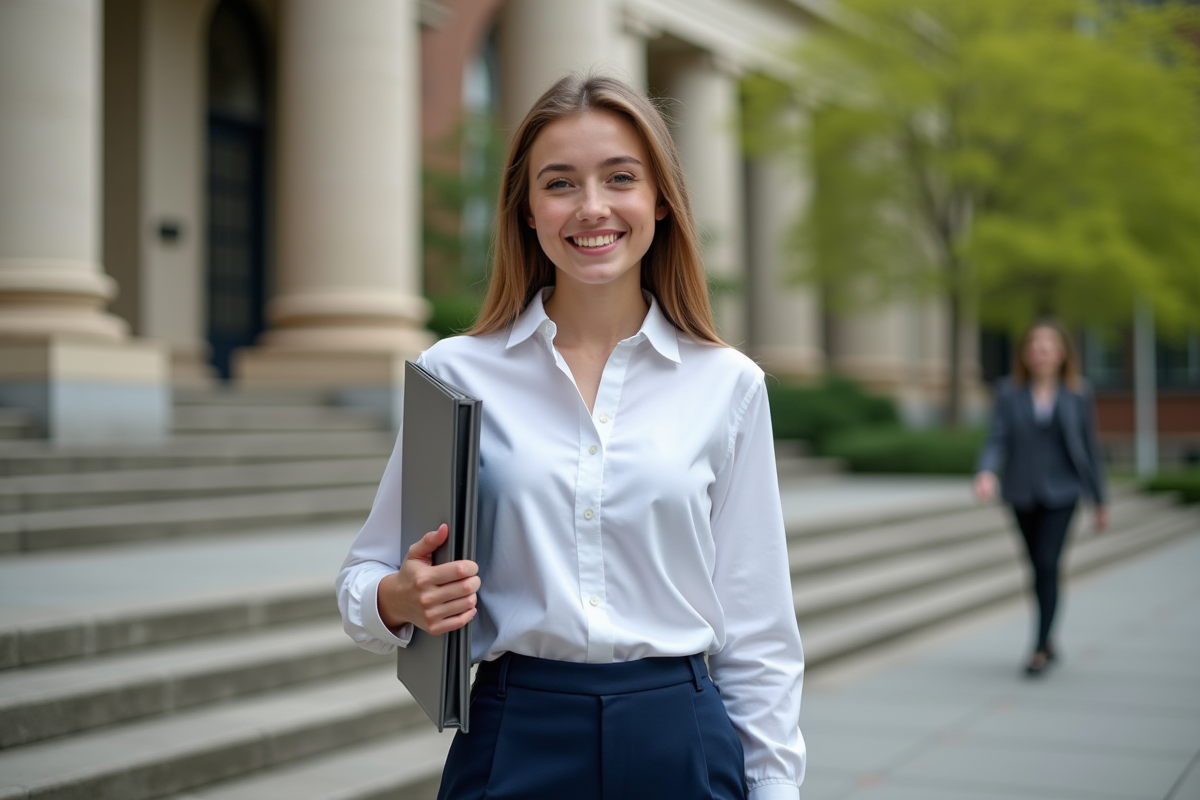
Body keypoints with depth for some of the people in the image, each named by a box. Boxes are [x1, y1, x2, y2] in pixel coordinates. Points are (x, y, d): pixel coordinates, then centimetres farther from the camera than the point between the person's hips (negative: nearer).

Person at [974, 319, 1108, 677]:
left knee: (1047, 564, -14)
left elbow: (1089, 448, 2)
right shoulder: (1010, 393, -4)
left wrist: (1101, 502, 6)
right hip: (1022, 494, 2)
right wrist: (986, 473, -32)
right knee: (1039, 567, 14)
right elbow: (997, 440, -11)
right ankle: (1048, 640, 32)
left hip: (1061, 492, -2)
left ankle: (1040, 648, -7)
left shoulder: (1077, 395, -4)